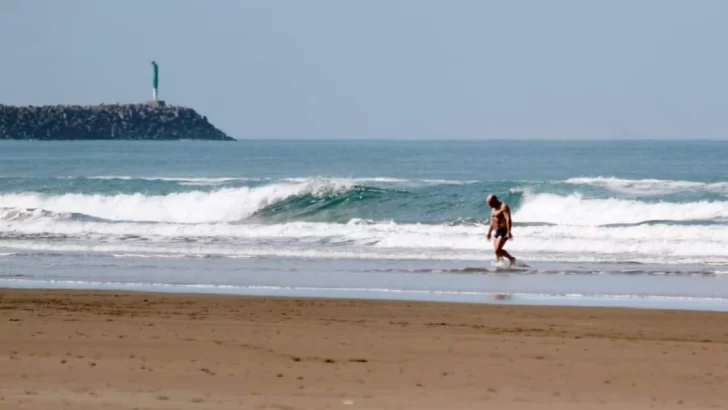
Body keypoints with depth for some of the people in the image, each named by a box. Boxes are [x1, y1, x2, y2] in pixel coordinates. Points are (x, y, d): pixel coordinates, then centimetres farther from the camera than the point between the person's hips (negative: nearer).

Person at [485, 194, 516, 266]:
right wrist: (489, 232, 24)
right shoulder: (494, 208, 16)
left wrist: (508, 232, -29)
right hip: (497, 232, 9)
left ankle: (511, 259, -3)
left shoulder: (503, 207, -13)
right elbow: (492, 221, 25)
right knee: (496, 250, 2)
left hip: (504, 231, -9)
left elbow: (508, 220, -21)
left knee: (498, 250, -18)